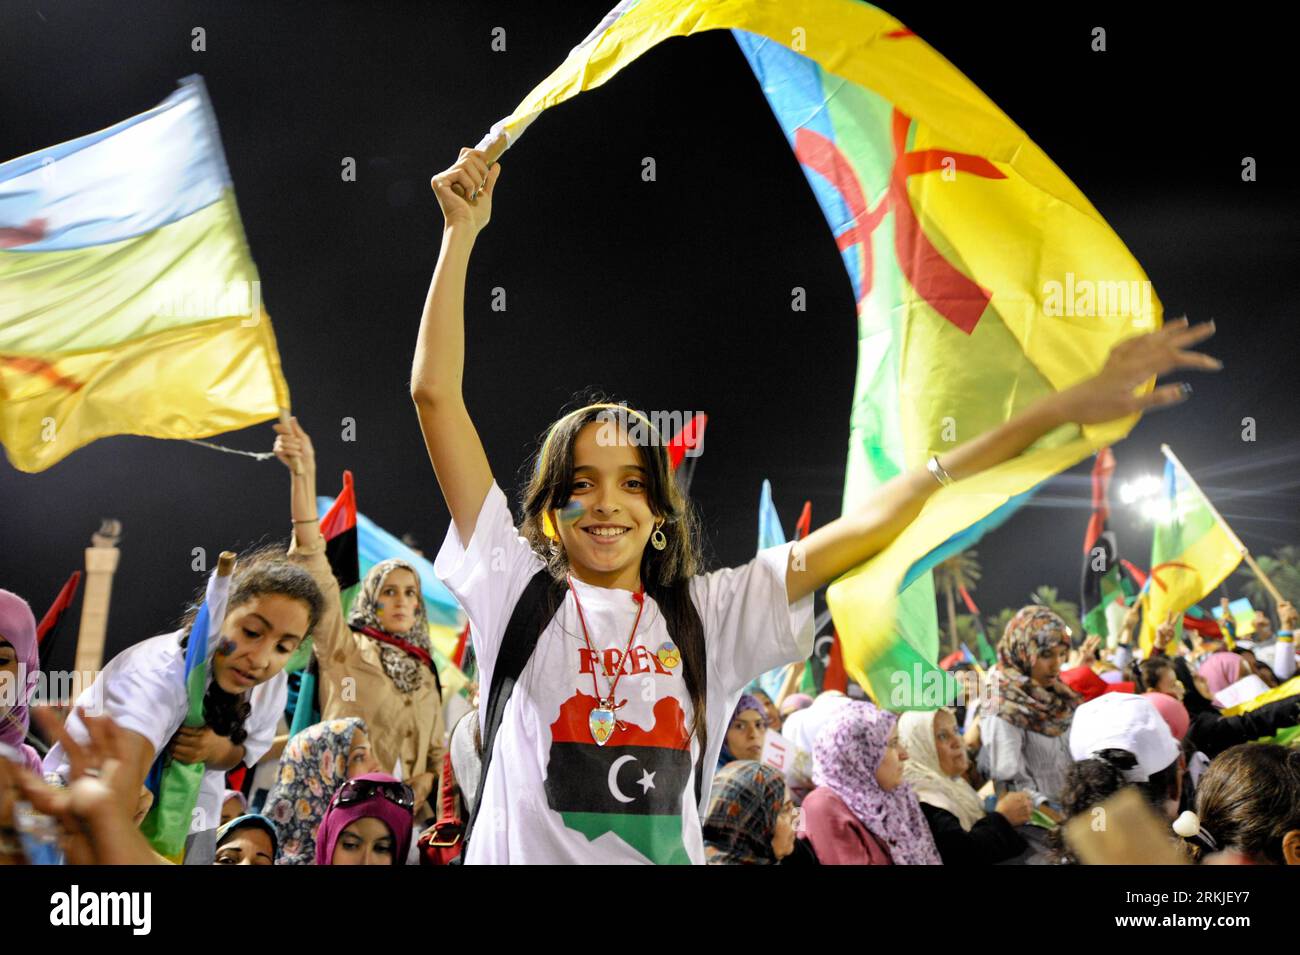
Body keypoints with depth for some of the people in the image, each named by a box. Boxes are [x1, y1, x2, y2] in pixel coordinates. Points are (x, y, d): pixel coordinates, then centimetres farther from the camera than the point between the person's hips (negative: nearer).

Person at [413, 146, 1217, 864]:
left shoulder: (708, 614, 3)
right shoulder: (518, 589, -2)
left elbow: (872, 524, -2)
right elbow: (436, 393, -5)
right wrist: (462, 235, -8)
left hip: (672, 854, 2)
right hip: (528, 851, -1)